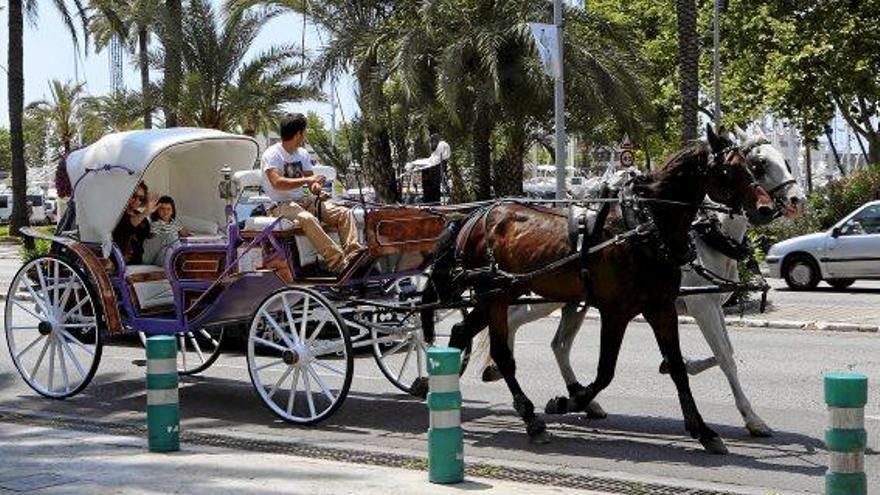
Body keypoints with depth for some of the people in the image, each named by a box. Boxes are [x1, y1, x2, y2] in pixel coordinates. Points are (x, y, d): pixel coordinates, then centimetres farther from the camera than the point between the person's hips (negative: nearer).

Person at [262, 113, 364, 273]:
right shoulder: (272, 154, -8)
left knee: (345, 213, -11)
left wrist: (316, 188, -10)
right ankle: (339, 263, -47)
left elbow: (311, 179, 15)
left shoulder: (302, 153, 16)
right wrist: (307, 180, -25)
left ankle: (353, 254, -32)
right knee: (307, 218, -39)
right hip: (283, 205, -8)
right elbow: (277, 183, -23)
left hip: (305, 200, 8)